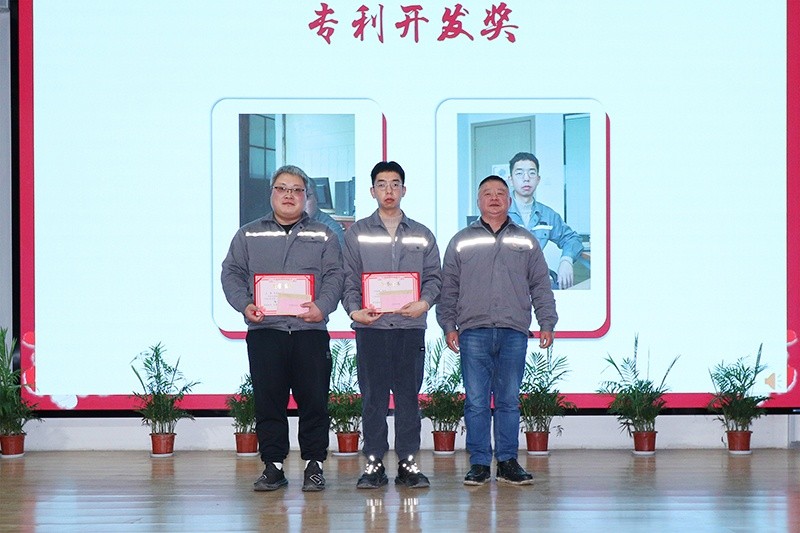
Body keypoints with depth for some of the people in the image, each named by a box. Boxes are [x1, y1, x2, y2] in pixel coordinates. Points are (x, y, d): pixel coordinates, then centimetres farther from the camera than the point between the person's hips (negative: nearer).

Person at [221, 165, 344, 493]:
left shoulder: (323, 236, 12)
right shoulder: (248, 235, 15)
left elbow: (335, 276, 4)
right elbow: (232, 273, 10)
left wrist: (322, 306, -14)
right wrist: (244, 304, -8)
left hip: (310, 332, -1)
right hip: (264, 331, 1)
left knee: (314, 401, -2)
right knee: (268, 402, 1)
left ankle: (314, 465, 7)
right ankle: (273, 466, 9)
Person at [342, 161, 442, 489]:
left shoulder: (421, 235, 14)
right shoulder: (357, 234, 11)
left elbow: (434, 276, 10)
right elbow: (348, 278, 5)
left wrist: (425, 302, -10)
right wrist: (354, 309, -12)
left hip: (410, 326, 1)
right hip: (370, 326, -1)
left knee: (409, 395, 1)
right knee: (373, 397, -1)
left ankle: (408, 463, 6)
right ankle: (374, 464, 3)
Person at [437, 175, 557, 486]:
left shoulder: (525, 242, 14)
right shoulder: (461, 242, 12)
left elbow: (540, 287, 14)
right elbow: (448, 288, 12)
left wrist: (547, 323, 5)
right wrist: (449, 325, 3)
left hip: (514, 332, 1)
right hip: (473, 332, -1)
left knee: (509, 401, 3)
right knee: (476, 402, -2)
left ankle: (508, 461, 9)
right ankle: (479, 463, 2)